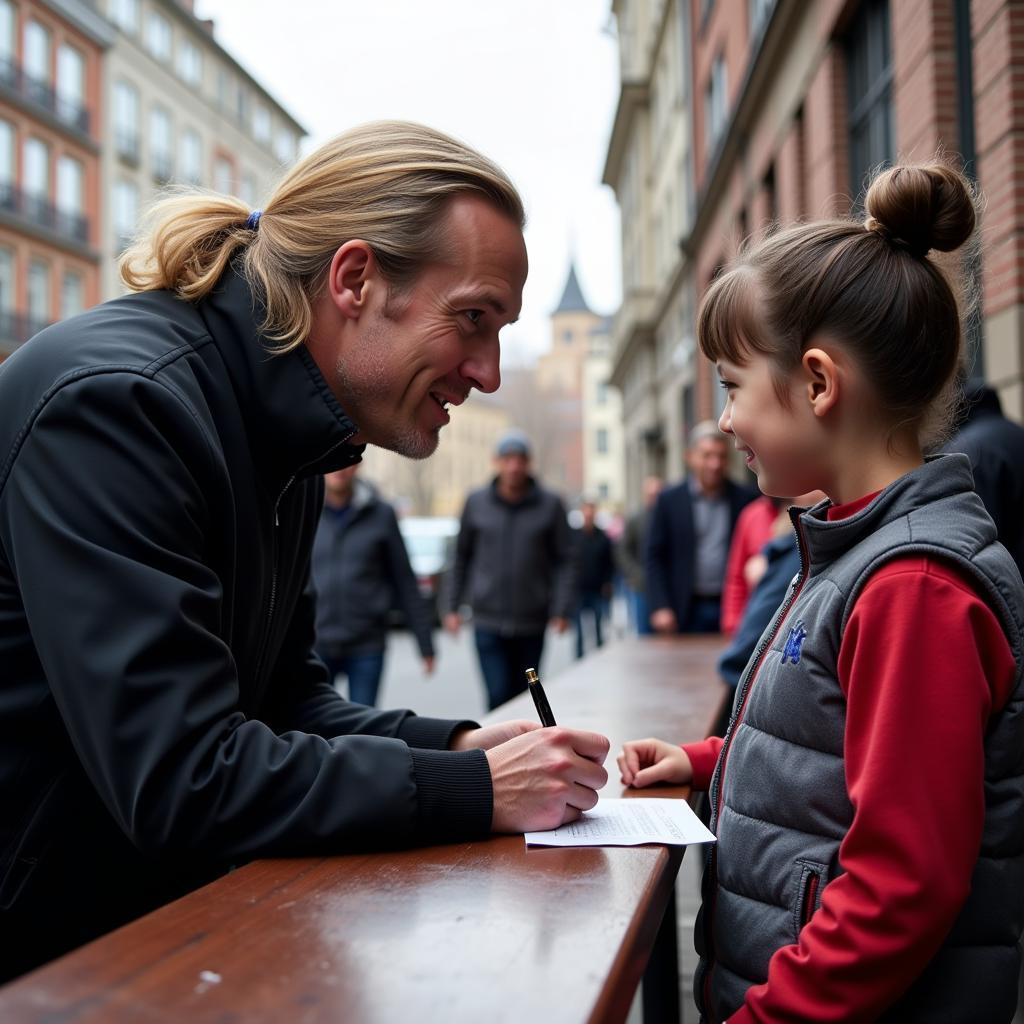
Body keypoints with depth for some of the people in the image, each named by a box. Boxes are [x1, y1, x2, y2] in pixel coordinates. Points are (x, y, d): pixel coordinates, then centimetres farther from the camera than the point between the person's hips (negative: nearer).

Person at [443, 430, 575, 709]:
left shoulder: (550, 505, 1)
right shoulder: (476, 503, 5)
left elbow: (564, 561, 2)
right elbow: (461, 557, 12)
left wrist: (561, 610, -7)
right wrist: (452, 606, 9)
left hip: (532, 623, 0)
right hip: (488, 621, 0)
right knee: (498, 694, -9)